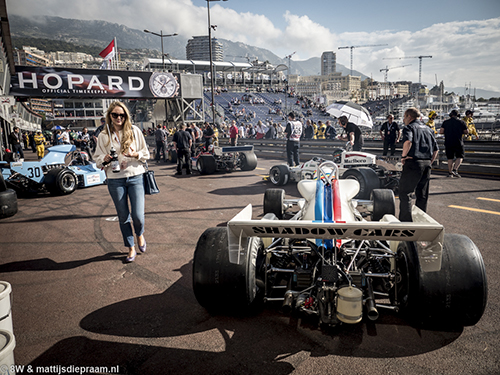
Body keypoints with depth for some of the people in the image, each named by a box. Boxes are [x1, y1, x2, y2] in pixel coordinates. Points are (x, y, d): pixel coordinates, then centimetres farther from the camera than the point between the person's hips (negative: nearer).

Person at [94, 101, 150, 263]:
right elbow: (97, 159, 9)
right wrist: (105, 159, -13)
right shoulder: (103, 135, 3)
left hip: (135, 177, -1)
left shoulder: (134, 131, 1)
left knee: (138, 216, -6)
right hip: (115, 180, 1)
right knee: (123, 217, 8)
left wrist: (135, 154, -15)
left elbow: (146, 153, 6)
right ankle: (131, 249, 26)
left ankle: (140, 234, 30)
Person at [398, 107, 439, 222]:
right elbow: (436, 149, 17)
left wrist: (403, 156, -12)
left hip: (413, 162, -7)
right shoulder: (427, 128, 19)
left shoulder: (409, 127, -3)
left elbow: (408, 141, -25)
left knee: (405, 193, -3)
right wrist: (429, 163, 19)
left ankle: (406, 221, -6)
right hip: (427, 163, 7)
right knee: (422, 195, 15)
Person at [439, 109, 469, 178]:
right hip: (458, 143, -2)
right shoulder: (461, 122, 1)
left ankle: (450, 173, 13)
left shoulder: (445, 122, 4)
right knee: (460, 157, 8)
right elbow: (466, 132, 2)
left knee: (450, 158, 10)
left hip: (448, 143, 2)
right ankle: (455, 170, -11)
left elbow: (441, 132, -2)